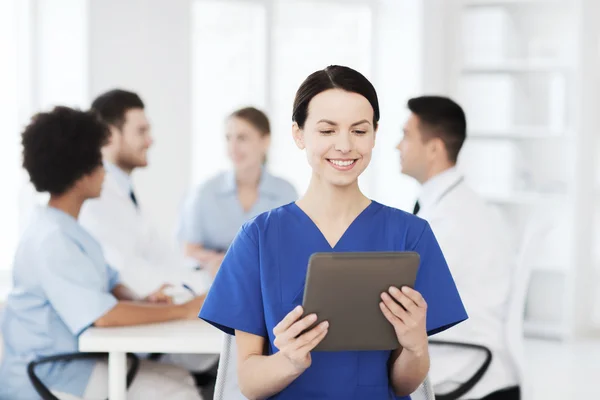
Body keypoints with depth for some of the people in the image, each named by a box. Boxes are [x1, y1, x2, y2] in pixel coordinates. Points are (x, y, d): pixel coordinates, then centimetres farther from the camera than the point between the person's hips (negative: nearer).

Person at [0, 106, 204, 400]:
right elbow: (105, 315, -27)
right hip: (47, 376, -10)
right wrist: (184, 311, -19)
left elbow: (109, 284, 15)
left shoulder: (66, 229, 12)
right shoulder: (52, 240, -22)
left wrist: (143, 302, -7)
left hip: (73, 359, 10)